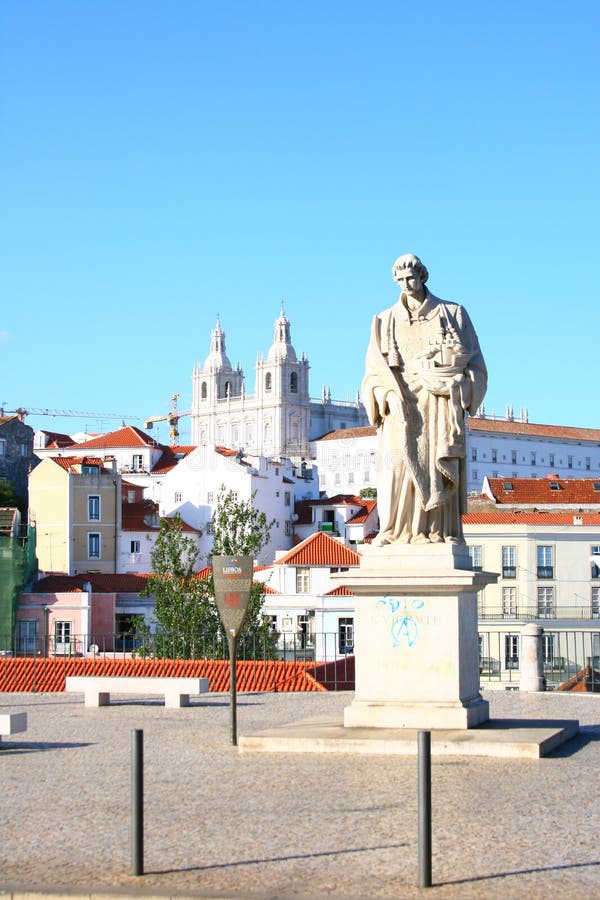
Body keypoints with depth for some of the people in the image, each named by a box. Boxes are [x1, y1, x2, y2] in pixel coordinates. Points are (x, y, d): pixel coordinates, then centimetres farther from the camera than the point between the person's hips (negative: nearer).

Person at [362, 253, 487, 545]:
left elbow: (474, 363, 8)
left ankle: (441, 530, -9)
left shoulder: (453, 314, 13)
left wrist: (456, 387, -10)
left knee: (440, 464, -10)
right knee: (398, 463, -12)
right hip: (402, 404, 1)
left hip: (441, 403, -1)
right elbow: (375, 369, 8)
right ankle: (396, 530, -12)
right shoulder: (386, 321, 16)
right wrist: (389, 394, -11)